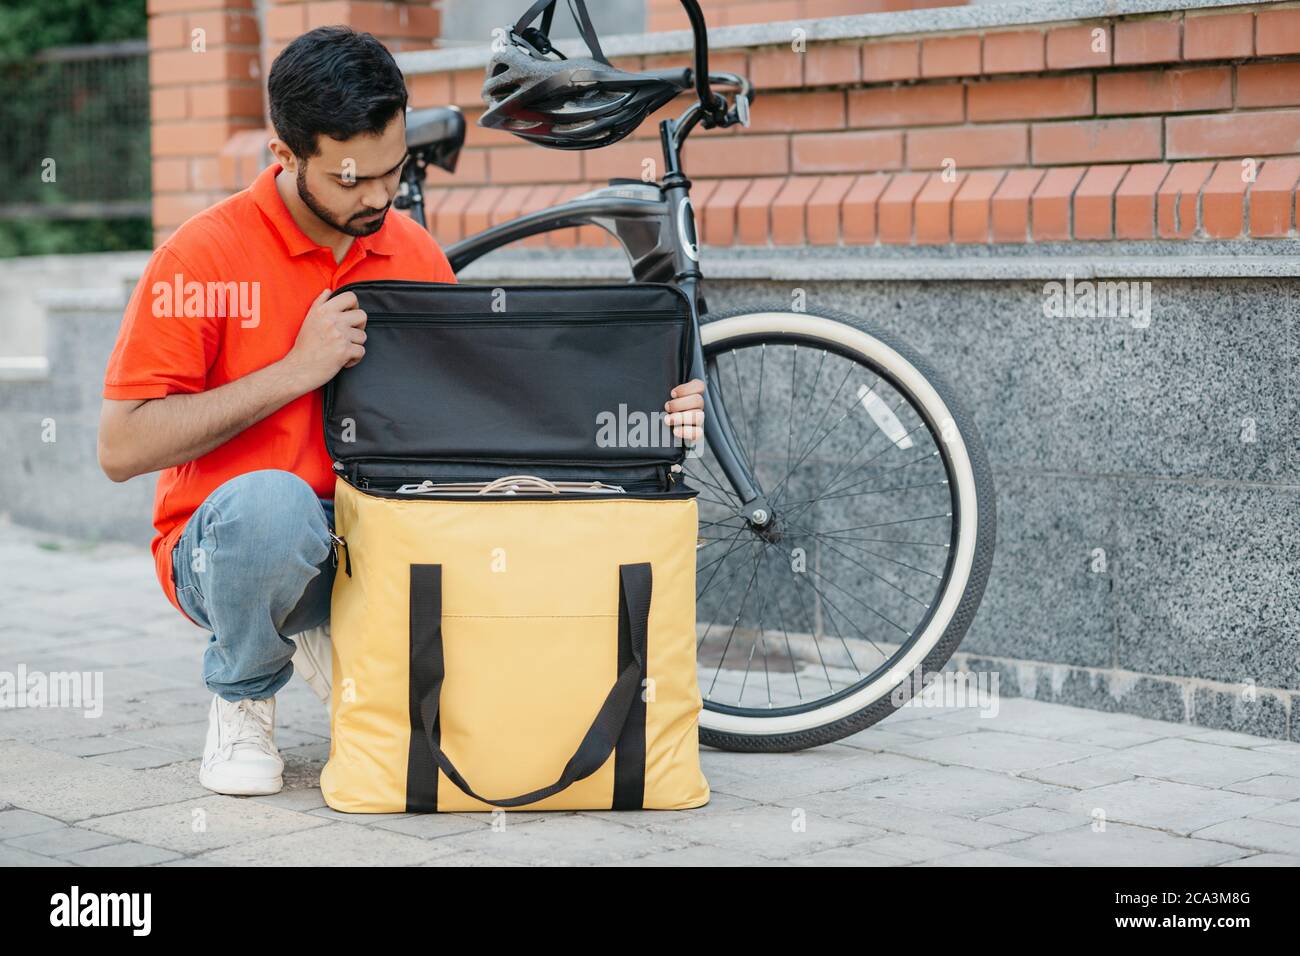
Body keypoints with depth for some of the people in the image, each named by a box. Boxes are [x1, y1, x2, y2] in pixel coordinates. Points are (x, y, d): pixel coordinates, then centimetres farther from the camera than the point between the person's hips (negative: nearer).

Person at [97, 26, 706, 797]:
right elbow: (123, 449, -17)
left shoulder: (414, 255, 2)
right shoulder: (203, 256, -13)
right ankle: (242, 695, -6)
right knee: (272, 500, -39)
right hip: (230, 541, -4)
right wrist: (298, 370, -22)